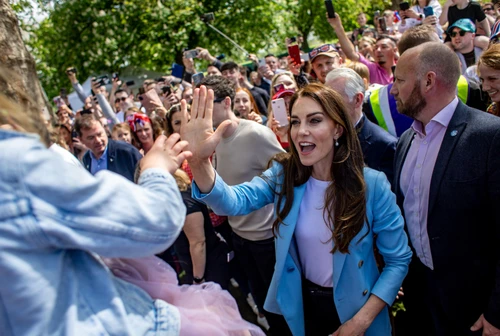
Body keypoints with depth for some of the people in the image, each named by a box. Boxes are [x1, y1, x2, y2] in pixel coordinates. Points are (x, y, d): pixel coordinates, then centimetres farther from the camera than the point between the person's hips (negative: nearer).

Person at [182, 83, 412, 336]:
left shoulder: (372, 185, -18)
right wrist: (199, 162, -48)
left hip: (353, 308, -2)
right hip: (301, 305, 3)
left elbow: (398, 259, -12)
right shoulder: (283, 175, -11)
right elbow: (235, 201, -29)